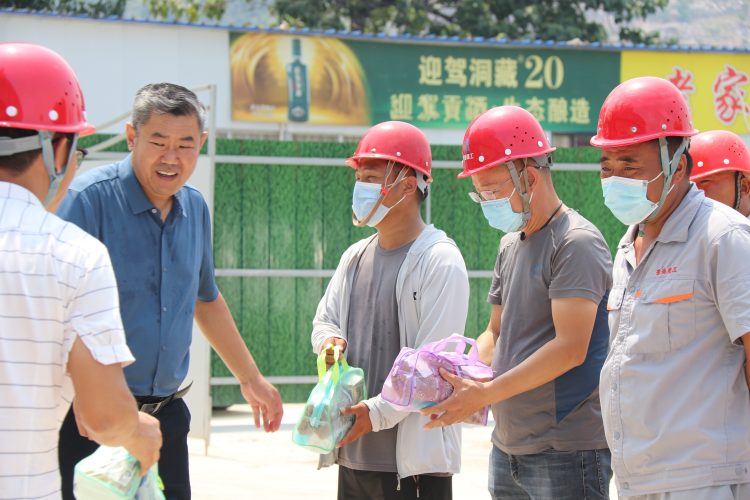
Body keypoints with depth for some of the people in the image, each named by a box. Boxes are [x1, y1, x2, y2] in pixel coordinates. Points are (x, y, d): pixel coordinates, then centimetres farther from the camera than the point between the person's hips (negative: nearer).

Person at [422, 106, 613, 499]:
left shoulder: (577, 243, -12)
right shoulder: (509, 246, 16)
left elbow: (570, 348, -20)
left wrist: (485, 394, -21)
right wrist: (463, 376, -2)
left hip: (566, 453, -8)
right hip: (507, 448, 8)